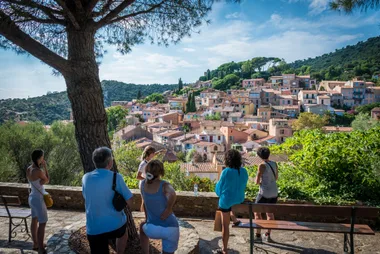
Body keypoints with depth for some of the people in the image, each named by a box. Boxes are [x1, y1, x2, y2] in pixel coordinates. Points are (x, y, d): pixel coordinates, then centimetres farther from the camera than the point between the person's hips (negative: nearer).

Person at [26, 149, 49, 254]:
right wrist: (45, 167, -7)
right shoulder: (38, 171, -26)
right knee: (42, 223, 1)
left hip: (32, 197, 9)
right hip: (38, 199, -9)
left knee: (35, 221, 20)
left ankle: (35, 244, 34)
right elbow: (47, 180, -8)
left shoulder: (28, 169, 0)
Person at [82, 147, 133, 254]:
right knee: (123, 232, 33)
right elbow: (129, 202, -9)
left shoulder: (86, 178, 0)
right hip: (115, 225, -1)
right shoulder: (116, 177, -12)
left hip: (94, 229, 2)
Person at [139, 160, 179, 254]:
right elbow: (172, 195, -34)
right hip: (170, 229, -2)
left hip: (152, 229, 3)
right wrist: (168, 209, -18)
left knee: (143, 227, 37)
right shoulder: (165, 185, -11)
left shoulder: (143, 183, 0)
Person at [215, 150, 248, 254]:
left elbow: (219, 188, -9)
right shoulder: (244, 171, -5)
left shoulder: (226, 172, -20)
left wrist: (221, 194, 13)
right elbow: (243, 187, 9)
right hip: (239, 200, 5)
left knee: (225, 225, 9)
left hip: (226, 200, -4)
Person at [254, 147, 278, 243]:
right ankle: (268, 235, 25)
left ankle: (258, 236, 6)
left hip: (265, 193, -7)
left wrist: (259, 182, 9)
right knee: (270, 213, 19)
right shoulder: (274, 164, 3)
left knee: (257, 212, 6)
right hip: (274, 192, 7)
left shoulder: (262, 165, -16)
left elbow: (257, 181, -13)